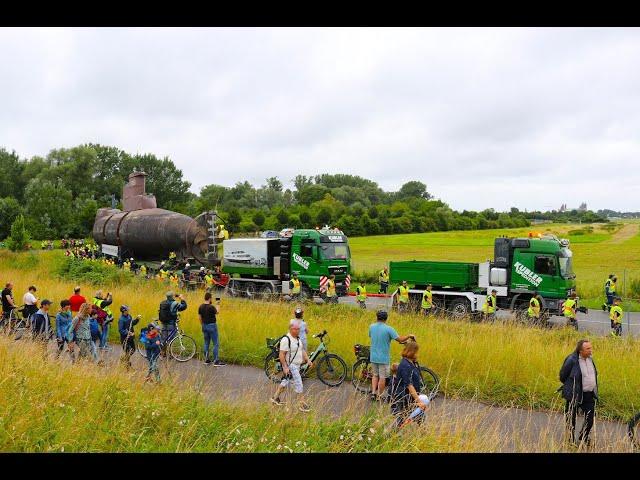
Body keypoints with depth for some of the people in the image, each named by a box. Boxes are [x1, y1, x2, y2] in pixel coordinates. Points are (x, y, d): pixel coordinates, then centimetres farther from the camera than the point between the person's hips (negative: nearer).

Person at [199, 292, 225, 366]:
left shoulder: (200, 307, 2)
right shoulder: (211, 307, -19)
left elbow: (200, 317, 10)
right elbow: (217, 312, 1)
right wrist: (217, 304, 13)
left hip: (204, 326, 7)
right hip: (212, 326, -7)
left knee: (206, 343, 15)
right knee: (216, 344, -2)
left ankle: (207, 360, 18)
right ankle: (216, 361, -3)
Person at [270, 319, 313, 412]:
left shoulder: (298, 338, 8)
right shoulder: (286, 340, -21)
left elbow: (302, 350, 17)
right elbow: (281, 355, -21)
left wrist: (308, 360, 7)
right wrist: (285, 367, -23)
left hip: (297, 366, 9)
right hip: (290, 367, -9)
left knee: (286, 381, 19)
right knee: (298, 384, -7)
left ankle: (275, 397, 33)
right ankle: (301, 404, 2)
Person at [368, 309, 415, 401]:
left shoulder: (371, 327, -1)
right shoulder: (388, 329, -15)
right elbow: (400, 339, -16)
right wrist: (409, 336, 1)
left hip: (373, 357, 4)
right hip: (384, 358, -4)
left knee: (375, 375, 19)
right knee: (382, 377, 6)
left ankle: (373, 393, 14)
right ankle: (379, 396, 12)